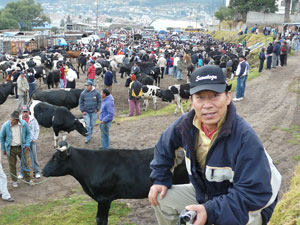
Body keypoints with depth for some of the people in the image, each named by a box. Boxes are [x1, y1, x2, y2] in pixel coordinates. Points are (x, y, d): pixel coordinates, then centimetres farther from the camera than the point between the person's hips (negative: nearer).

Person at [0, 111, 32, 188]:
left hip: (21, 147, 1)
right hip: (10, 148, -1)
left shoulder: (23, 124, -11)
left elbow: (28, 133, 4)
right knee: (12, 165, 8)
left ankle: (28, 179, 27)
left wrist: (27, 144, -5)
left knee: (25, 163, 10)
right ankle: (14, 181, 24)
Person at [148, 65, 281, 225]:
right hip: (205, 193, 6)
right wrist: (160, 179, 1)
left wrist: (211, 212, -40)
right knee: (161, 198, 0)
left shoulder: (245, 137, -32)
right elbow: (164, 146, 9)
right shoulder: (185, 125, -14)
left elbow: (255, 192, -34)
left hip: (249, 205, -6)